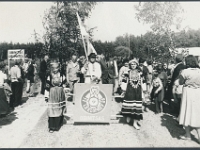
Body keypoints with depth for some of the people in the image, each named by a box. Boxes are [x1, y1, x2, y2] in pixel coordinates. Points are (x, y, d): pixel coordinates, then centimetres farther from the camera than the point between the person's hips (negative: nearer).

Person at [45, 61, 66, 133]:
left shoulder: (62, 76, 5)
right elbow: (47, 87, -1)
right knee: (51, 110, -4)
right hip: (52, 95, -2)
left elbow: (64, 85, 14)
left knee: (59, 110, 6)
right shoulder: (49, 76, -1)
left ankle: (57, 125, 20)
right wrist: (46, 96, -2)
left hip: (60, 95, 2)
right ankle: (51, 127, 3)